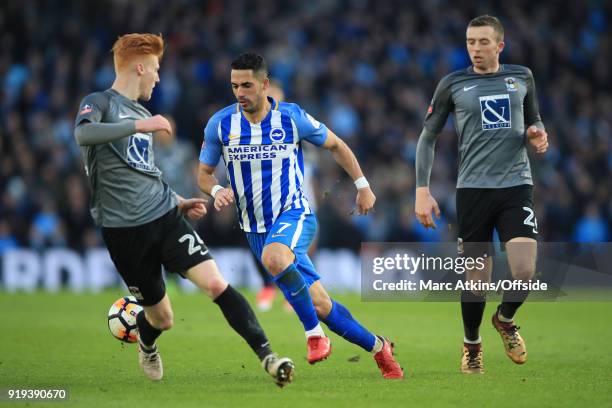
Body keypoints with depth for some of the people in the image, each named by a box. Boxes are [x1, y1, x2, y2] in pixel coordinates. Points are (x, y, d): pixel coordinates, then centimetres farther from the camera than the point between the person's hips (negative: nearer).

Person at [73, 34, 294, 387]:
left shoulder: (142, 115, 18)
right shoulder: (100, 103, -5)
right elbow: (83, 134, -29)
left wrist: (178, 202, 17)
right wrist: (140, 125, -31)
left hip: (165, 217, 5)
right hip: (124, 230, -5)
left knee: (217, 284, -16)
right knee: (162, 318, 6)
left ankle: (267, 356, -17)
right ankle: (146, 345, 42)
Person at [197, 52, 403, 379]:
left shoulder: (292, 117, -7)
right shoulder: (220, 124, -3)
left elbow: (335, 145, 9)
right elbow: (203, 173, 8)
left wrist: (362, 186, 11)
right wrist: (216, 190, -14)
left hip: (293, 213, -3)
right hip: (256, 227, 3)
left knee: (274, 256, -39)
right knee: (319, 305, 0)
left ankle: (314, 331, -23)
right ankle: (378, 347, 18)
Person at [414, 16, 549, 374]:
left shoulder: (521, 77, 8)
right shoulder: (453, 84, 2)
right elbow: (428, 137, 7)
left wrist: (537, 133, -1)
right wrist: (422, 190, -1)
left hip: (516, 185, 1)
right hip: (473, 189, -1)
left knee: (525, 272, -15)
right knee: (477, 279, 1)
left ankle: (505, 319, 18)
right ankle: (472, 344, 28)